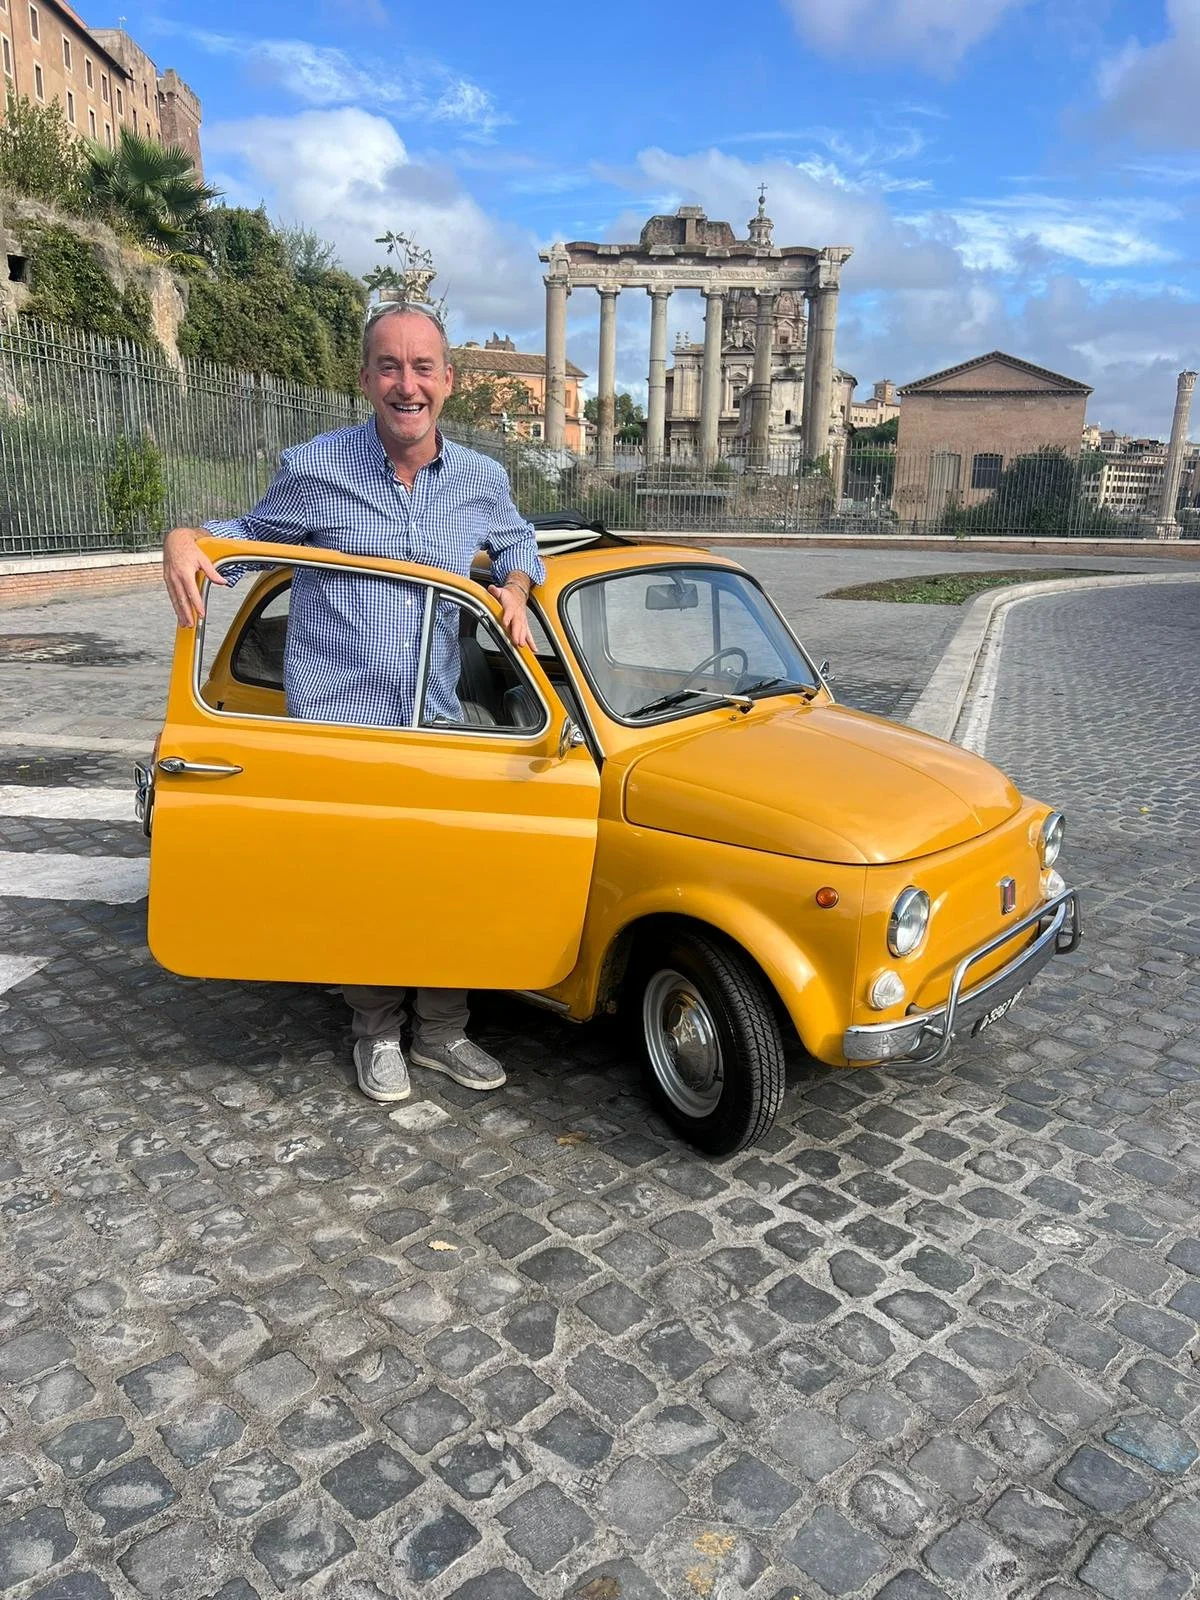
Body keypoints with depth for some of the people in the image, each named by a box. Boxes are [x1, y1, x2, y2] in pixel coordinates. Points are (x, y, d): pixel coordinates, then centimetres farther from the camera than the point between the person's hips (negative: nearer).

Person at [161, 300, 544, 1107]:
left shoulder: (482, 479, 2)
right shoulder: (313, 470, -7)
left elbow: (519, 541, 22)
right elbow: (248, 537, 8)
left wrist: (516, 586, 1)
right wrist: (184, 539, -13)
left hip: (438, 723, 3)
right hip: (337, 719, -3)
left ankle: (441, 1031, 29)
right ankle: (378, 1035, 28)